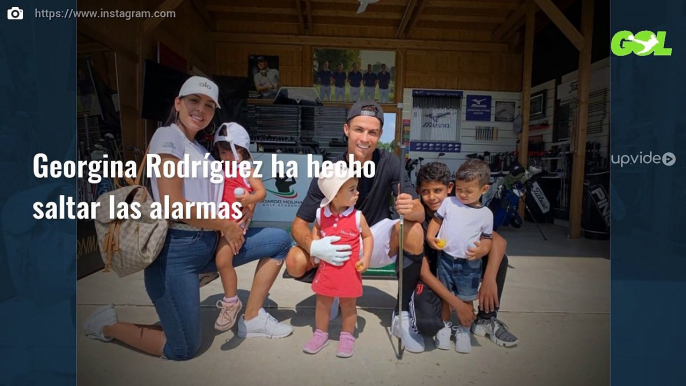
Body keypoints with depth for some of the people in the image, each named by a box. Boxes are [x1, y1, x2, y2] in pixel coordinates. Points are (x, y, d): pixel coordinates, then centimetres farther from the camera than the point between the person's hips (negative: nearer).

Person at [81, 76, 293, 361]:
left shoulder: (199, 148, 16)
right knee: (183, 350, -3)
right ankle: (106, 325, 21)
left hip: (208, 244, 8)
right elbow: (172, 204, -20)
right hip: (177, 250, -8)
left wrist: (237, 210, -4)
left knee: (280, 240, 2)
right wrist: (225, 225, -12)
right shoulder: (168, 137, -10)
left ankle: (252, 318, 12)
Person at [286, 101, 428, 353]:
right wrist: (314, 247, -40)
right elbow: (299, 225, -17)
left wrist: (410, 209, -46)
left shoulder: (389, 163, -18)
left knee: (414, 232, -30)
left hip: (377, 240, 0)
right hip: (338, 245, 0)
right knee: (295, 263, -25)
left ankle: (402, 314, -13)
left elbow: (420, 213, -20)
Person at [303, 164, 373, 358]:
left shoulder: (357, 216, -13)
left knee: (348, 305, 12)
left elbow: (368, 236, -1)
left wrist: (365, 258, -12)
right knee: (322, 303, 16)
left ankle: (347, 337, 31)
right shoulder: (321, 213, -8)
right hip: (326, 268, 2)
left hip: (349, 270, -2)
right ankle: (321, 334, 36)